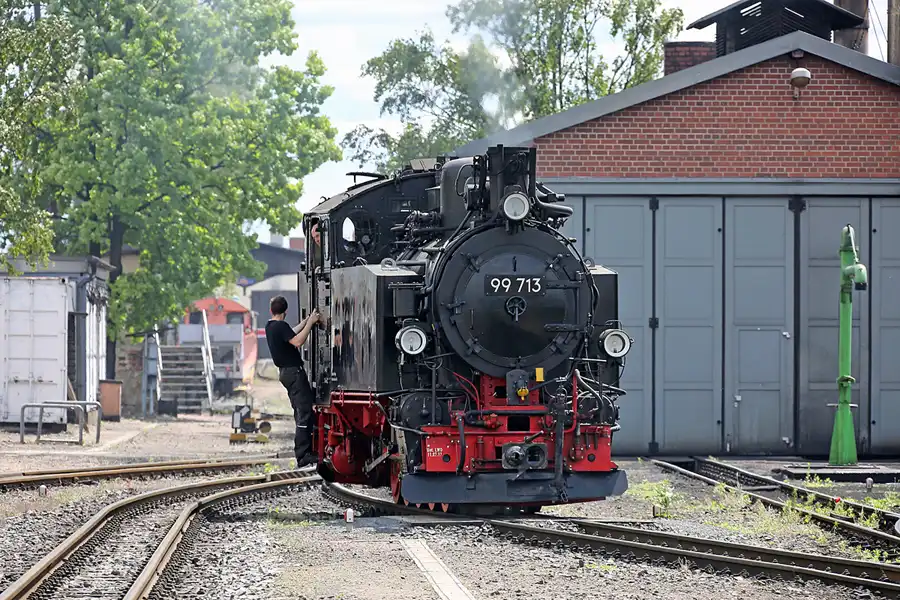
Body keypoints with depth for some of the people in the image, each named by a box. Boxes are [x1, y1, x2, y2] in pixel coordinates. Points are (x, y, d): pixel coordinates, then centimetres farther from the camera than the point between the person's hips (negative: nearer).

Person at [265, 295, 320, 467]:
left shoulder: (270, 326, 13)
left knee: (300, 411, 15)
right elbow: (297, 341, -28)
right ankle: (303, 454, -15)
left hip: (285, 372, 10)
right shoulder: (280, 326, -16)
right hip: (294, 371, -10)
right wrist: (310, 323, -20)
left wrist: (306, 321, 30)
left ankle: (304, 451, 16)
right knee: (305, 411, -11)